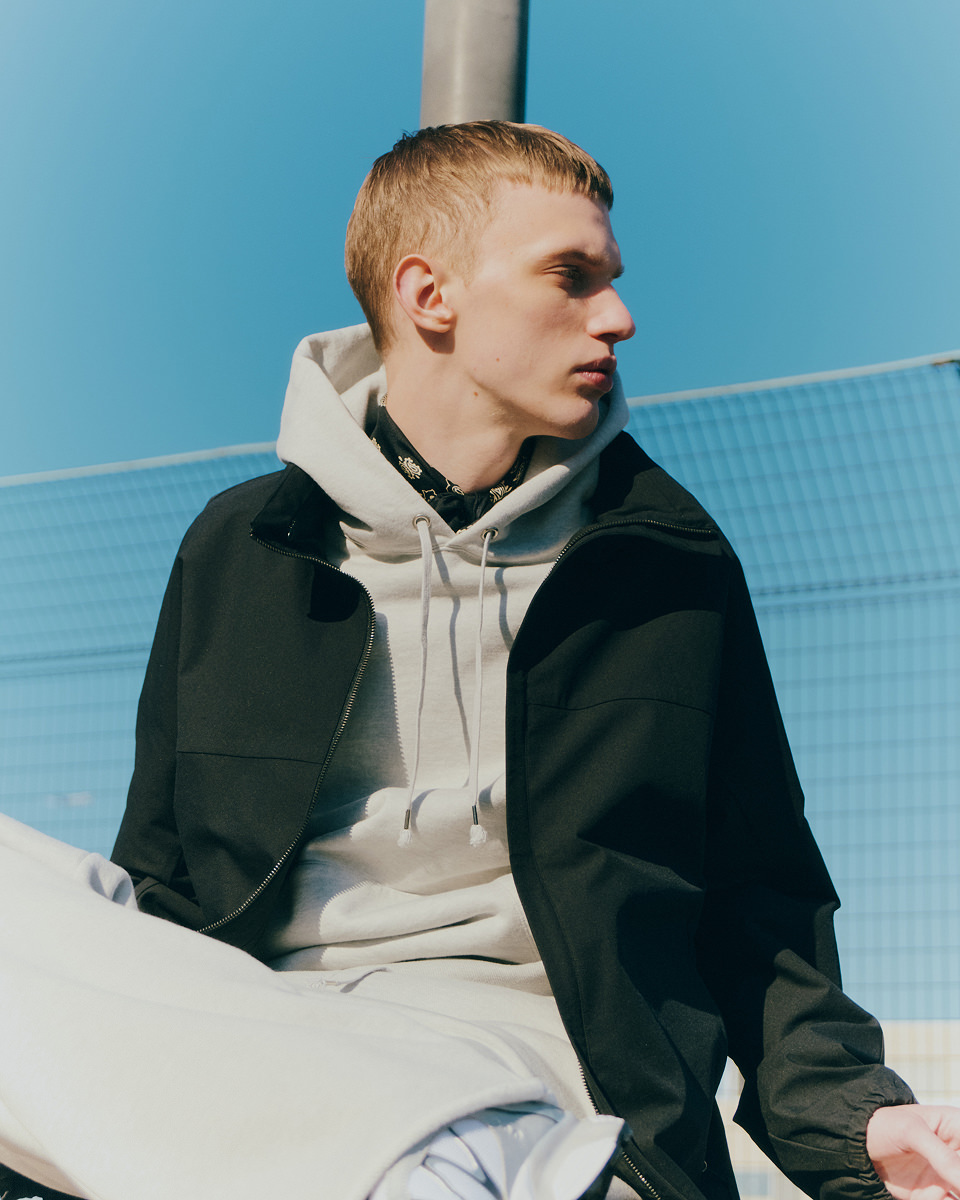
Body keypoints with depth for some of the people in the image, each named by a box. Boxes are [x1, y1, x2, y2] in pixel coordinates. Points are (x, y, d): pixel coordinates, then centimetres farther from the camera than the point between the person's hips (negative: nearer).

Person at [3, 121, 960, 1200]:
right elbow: (160, 881, 18)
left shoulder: (672, 563, 17)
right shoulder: (239, 552, 17)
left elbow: (758, 904, 17)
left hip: (537, 1050, -4)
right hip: (259, 1041, 5)